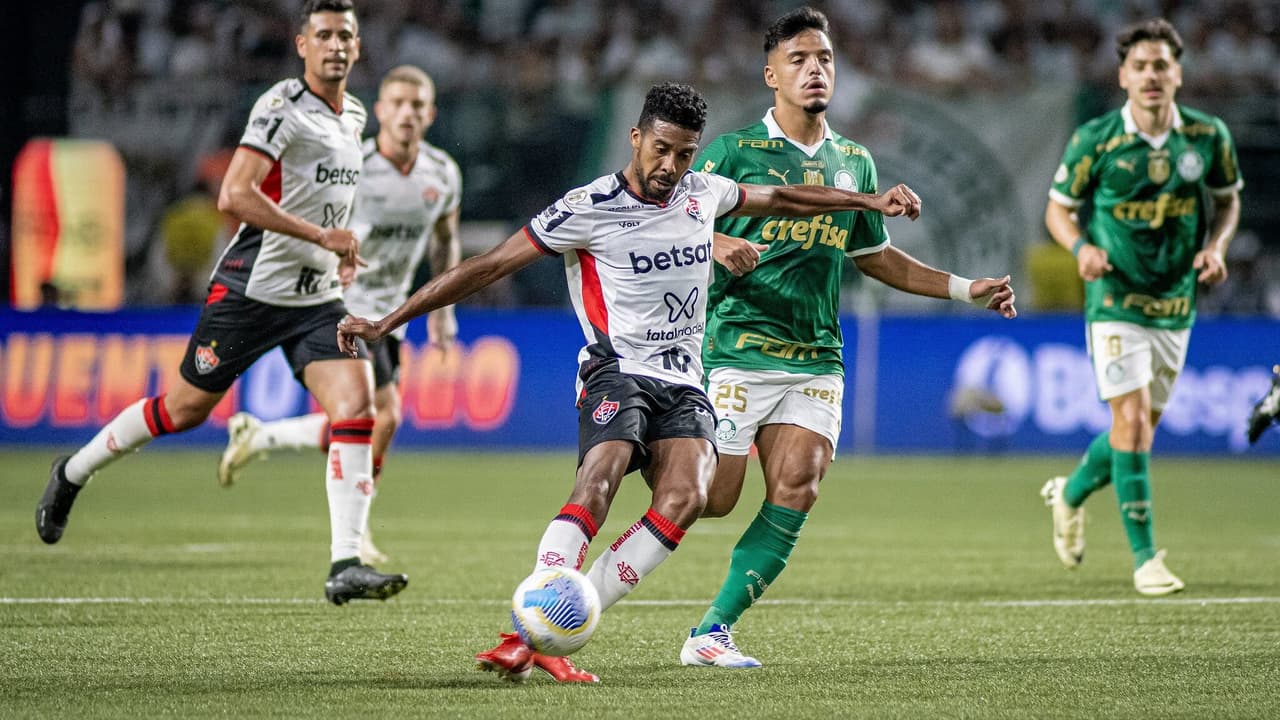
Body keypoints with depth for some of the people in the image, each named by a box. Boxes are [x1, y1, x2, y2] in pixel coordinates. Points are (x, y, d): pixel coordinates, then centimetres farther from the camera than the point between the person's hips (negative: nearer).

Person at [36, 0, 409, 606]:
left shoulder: (354, 118, 11)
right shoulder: (282, 108, -16)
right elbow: (233, 196, -27)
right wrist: (322, 236, -26)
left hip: (317, 298, 6)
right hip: (250, 289, -6)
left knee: (356, 408, -14)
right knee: (185, 408, 7)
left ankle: (345, 567, -17)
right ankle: (71, 474, 32)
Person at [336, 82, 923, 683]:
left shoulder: (701, 193, 10)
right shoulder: (590, 208, -8)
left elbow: (777, 199, 31)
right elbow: (489, 266, -7)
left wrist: (870, 201, 35)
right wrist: (385, 323, -10)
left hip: (683, 383, 5)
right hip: (619, 373, -5)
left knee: (685, 496, -23)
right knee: (597, 485, -32)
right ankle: (530, 633, -37)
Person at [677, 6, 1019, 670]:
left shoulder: (853, 162, 15)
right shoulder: (733, 152, -2)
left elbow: (876, 257, 27)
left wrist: (966, 289, 21)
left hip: (817, 360, 4)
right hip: (738, 350, -4)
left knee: (796, 492, -13)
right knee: (711, 500, -7)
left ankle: (711, 631, -7)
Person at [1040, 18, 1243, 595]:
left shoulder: (1208, 136, -2)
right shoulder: (1094, 140, -10)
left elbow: (1227, 200, 14)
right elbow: (1058, 208, 2)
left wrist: (1215, 247, -5)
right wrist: (1081, 247, -18)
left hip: (1176, 304, 4)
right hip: (1116, 302, -4)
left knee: (1140, 427, 14)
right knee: (1132, 420, -14)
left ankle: (1071, 493, 42)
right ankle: (1145, 557, -7)